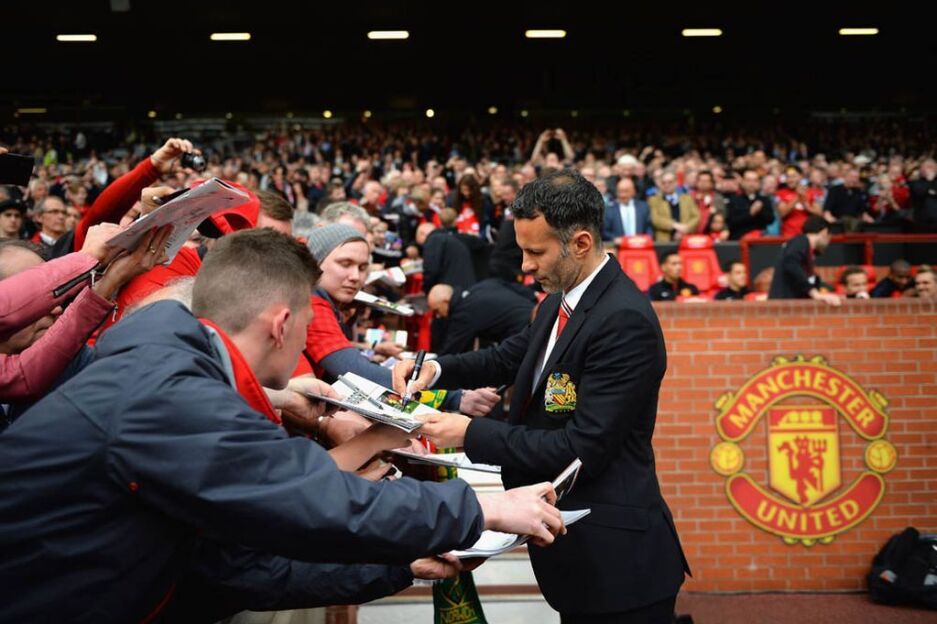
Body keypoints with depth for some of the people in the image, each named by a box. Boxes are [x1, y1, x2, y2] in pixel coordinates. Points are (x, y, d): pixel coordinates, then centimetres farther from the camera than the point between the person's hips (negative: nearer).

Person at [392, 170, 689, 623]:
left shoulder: (625, 321, -24)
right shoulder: (560, 301, 4)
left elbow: (583, 448, -26)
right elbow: (512, 357, 19)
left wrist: (472, 434, -21)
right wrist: (437, 367, 1)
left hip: (612, 552, -9)